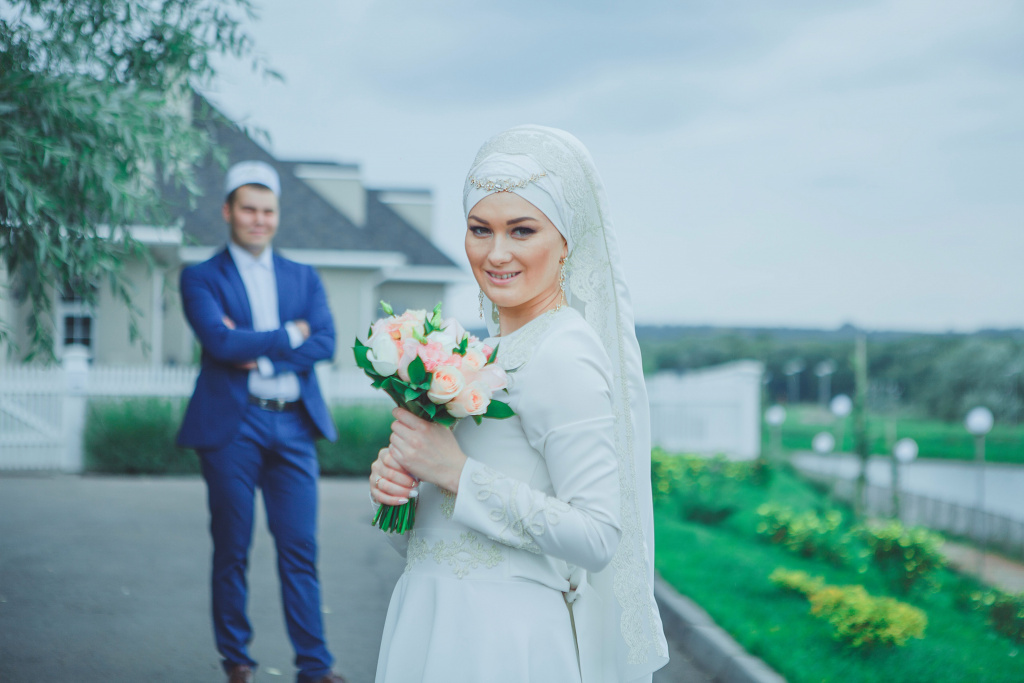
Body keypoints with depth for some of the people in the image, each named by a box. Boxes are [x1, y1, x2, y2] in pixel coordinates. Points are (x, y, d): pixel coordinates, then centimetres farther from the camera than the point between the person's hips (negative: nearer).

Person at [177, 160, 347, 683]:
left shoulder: (304, 278, 16)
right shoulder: (201, 278, 5)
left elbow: (325, 343, 1)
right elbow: (220, 341, -12)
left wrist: (256, 349, -9)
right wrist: (288, 334, -5)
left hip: (293, 426, 3)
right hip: (232, 425, -2)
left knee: (300, 550, 1)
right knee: (232, 549, 4)